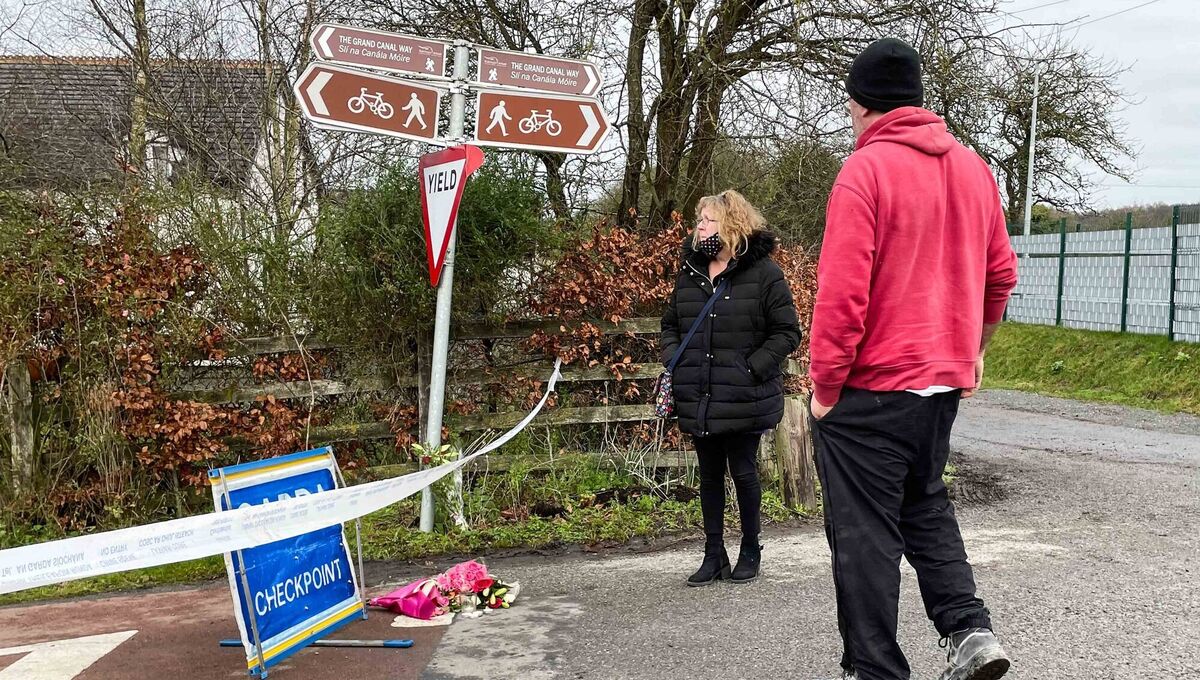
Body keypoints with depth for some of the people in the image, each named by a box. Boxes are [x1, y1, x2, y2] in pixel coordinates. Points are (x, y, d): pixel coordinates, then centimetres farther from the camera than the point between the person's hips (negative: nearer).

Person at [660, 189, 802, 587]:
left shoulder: (763, 273, -8)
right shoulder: (689, 273, 8)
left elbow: (787, 332, -8)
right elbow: (670, 324, 19)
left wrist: (753, 368, -17)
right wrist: (672, 361, 2)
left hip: (744, 400, -5)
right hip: (698, 400, 5)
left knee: (743, 472, 6)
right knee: (709, 475, 12)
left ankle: (750, 551, 24)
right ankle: (713, 554, 23)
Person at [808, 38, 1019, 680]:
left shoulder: (864, 170, -14)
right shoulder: (972, 168, 6)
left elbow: (841, 293, -19)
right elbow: (1000, 274, 14)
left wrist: (825, 387, -10)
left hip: (870, 387, -7)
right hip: (946, 382, 7)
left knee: (865, 532, 4)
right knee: (925, 505, 25)